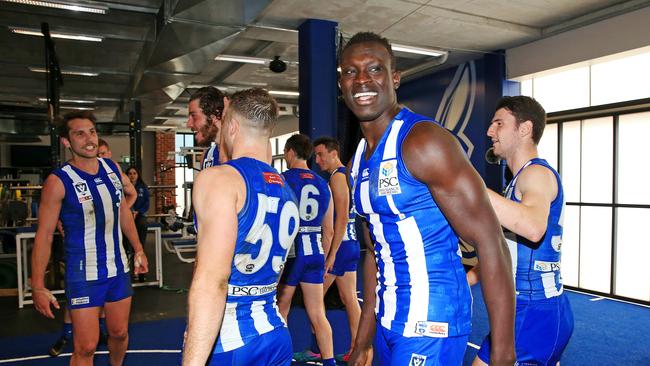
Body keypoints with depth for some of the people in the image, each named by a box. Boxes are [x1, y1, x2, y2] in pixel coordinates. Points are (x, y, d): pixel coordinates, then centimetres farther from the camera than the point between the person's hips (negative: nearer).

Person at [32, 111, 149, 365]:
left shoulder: (112, 168, 2)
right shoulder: (58, 181, -14)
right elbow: (44, 235, -11)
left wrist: (138, 249, 15)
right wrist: (38, 287, -14)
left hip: (118, 268, 5)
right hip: (83, 274, -5)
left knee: (119, 333, 18)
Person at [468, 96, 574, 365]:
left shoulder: (537, 173, -15)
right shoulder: (519, 181, 17)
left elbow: (533, 228, -38)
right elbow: (503, 248, 20)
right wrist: (465, 280, 14)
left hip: (533, 313, -10)